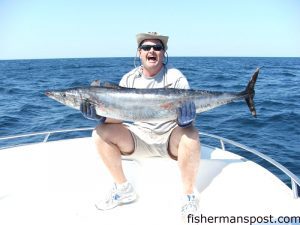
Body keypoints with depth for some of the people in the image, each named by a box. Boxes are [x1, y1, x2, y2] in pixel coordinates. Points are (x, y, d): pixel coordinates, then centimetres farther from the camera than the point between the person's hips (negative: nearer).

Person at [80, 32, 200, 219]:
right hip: (140, 136, 4)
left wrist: (186, 118, -39)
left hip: (170, 136, -3)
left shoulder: (175, 77, -9)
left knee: (190, 134, -35)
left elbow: (188, 114, -15)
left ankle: (190, 195, -12)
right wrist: (101, 114, -24)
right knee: (101, 133, -13)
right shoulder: (129, 79, 1)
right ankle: (124, 189, 0)